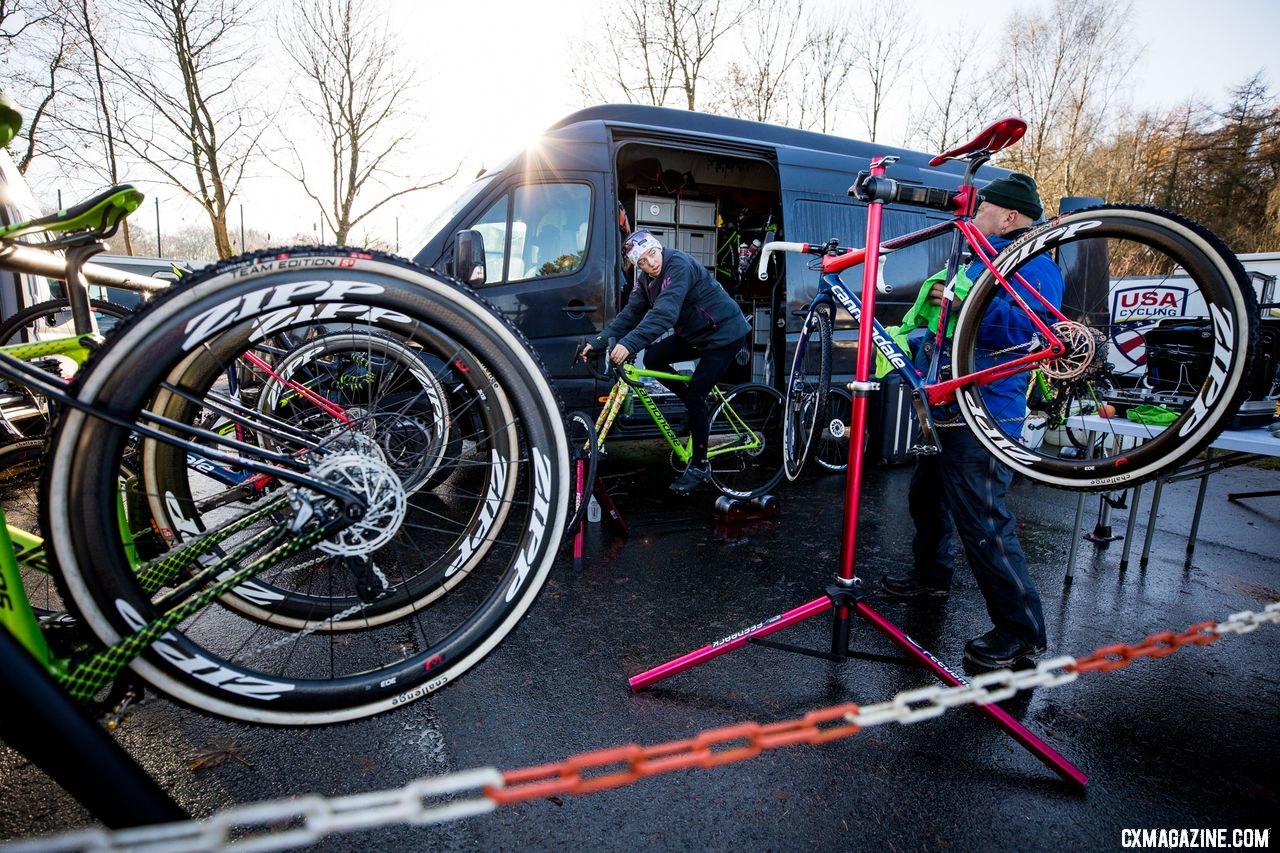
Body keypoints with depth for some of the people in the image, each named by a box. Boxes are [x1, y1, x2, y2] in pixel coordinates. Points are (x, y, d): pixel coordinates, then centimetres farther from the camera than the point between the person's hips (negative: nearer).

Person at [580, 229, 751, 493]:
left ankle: (700, 467, 3)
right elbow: (630, 314, -4)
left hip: (725, 333, -8)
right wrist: (598, 341, -15)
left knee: (694, 396, -13)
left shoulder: (679, 264, -26)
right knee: (653, 358, -7)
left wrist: (629, 344, -50)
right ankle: (697, 410, 10)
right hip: (695, 333, 8)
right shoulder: (646, 278, 0)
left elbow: (664, 312, -39)